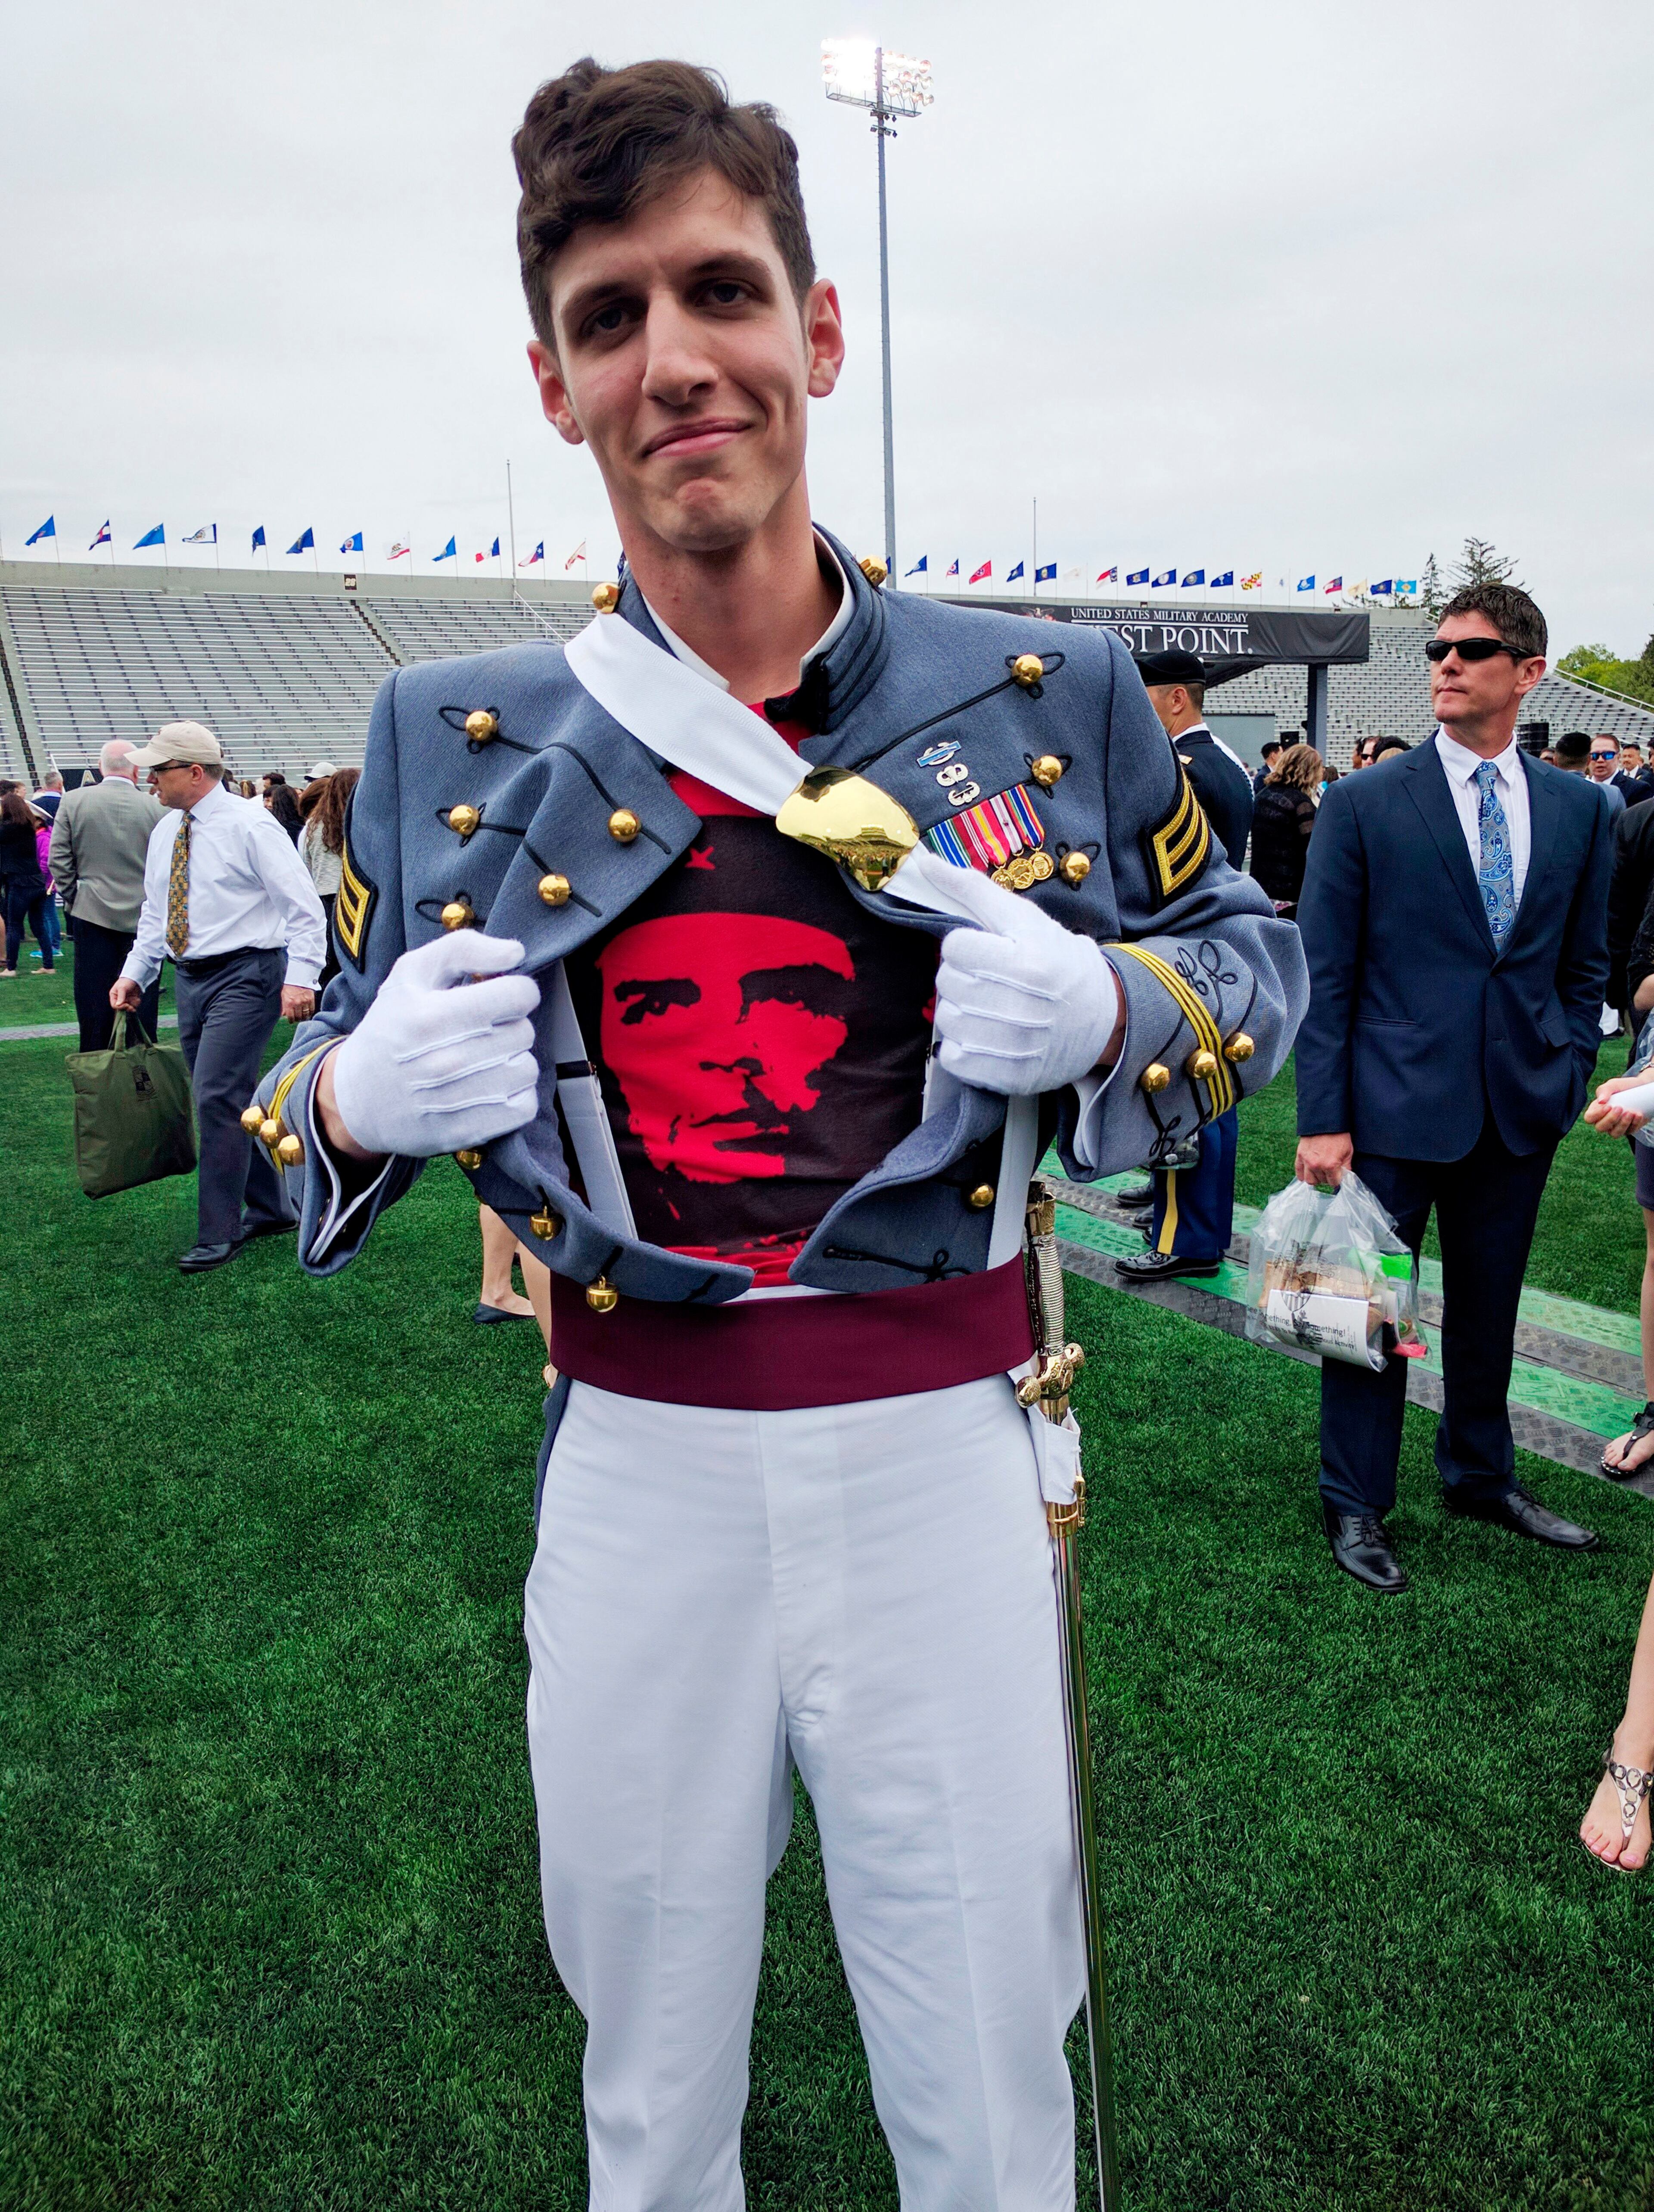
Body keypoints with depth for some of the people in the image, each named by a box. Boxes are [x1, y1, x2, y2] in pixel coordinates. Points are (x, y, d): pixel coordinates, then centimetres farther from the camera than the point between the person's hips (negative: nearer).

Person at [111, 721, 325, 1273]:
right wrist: (135, 973, 8)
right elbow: (154, 912, 21)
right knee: (230, 1101, 13)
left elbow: (304, 906, -12)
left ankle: (218, 1232, -3)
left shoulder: (248, 825, -10)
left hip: (244, 978, -8)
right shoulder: (164, 832, 12)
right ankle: (271, 1209, 28)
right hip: (190, 979, 8)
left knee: (217, 1098, -13)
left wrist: (300, 978, -20)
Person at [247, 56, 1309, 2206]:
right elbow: (335, 1059, 11)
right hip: (634, 1466, 2)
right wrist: (358, 1097, -13)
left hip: (942, 1449, -1)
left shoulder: (1055, 698, -2)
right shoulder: (449, 740, 1)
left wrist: (1106, 1009, -12)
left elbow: (1251, 949, 10)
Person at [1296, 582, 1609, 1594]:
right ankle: (1358, 1505, 22)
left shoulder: (1581, 809, 6)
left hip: (1522, 1111, 4)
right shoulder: (1364, 805, -5)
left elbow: (1585, 965, 14)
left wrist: (1569, 1076, 5)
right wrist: (1322, 1119, -11)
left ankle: (1482, 1475, 39)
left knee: (1489, 1309, 18)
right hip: (1394, 1105, -3)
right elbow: (1324, 973, -7)